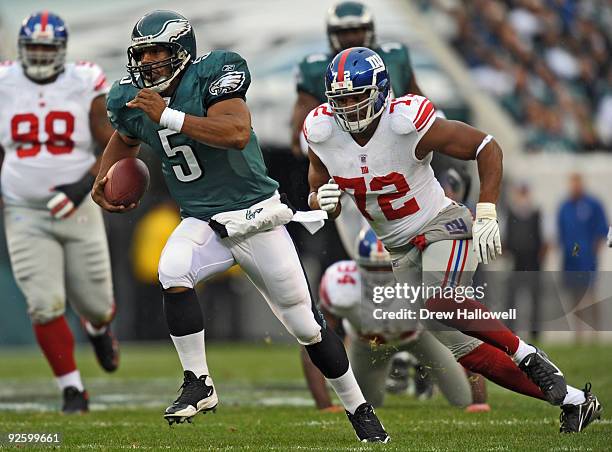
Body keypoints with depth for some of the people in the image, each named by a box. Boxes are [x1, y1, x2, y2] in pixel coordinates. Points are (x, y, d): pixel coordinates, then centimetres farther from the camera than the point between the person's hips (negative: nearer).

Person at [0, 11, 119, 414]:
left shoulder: (86, 86, -7)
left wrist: (84, 186, -20)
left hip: (77, 210, 0)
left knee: (94, 301, 7)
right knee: (45, 305, -11)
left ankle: (99, 327, 46)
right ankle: (73, 391, 1)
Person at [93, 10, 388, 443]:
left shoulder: (211, 75, -17)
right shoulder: (130, 100, 0)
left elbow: (237, 132, -34)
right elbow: (125, 140, 24)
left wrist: (168, 116, -36)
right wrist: (103, 177, 7)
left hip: (255, 215, -4)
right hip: (203, 222, 4)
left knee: (307, 326, 4)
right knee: (173, 270, -31)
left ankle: (359, 410, 23)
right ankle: (199, 385, -19)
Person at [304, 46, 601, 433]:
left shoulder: (406, 122, -23)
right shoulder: (322, 133, -8)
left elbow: (486, 147, -14)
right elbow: (317, 198, 7)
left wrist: (487, 214, -20)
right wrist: (324, 202, -17)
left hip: (441, 226, -6)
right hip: (400, 248, 6)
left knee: (440, 303, -35)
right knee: (458, 345, -1)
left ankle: (526, 355, -14)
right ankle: (570, 398, 6)